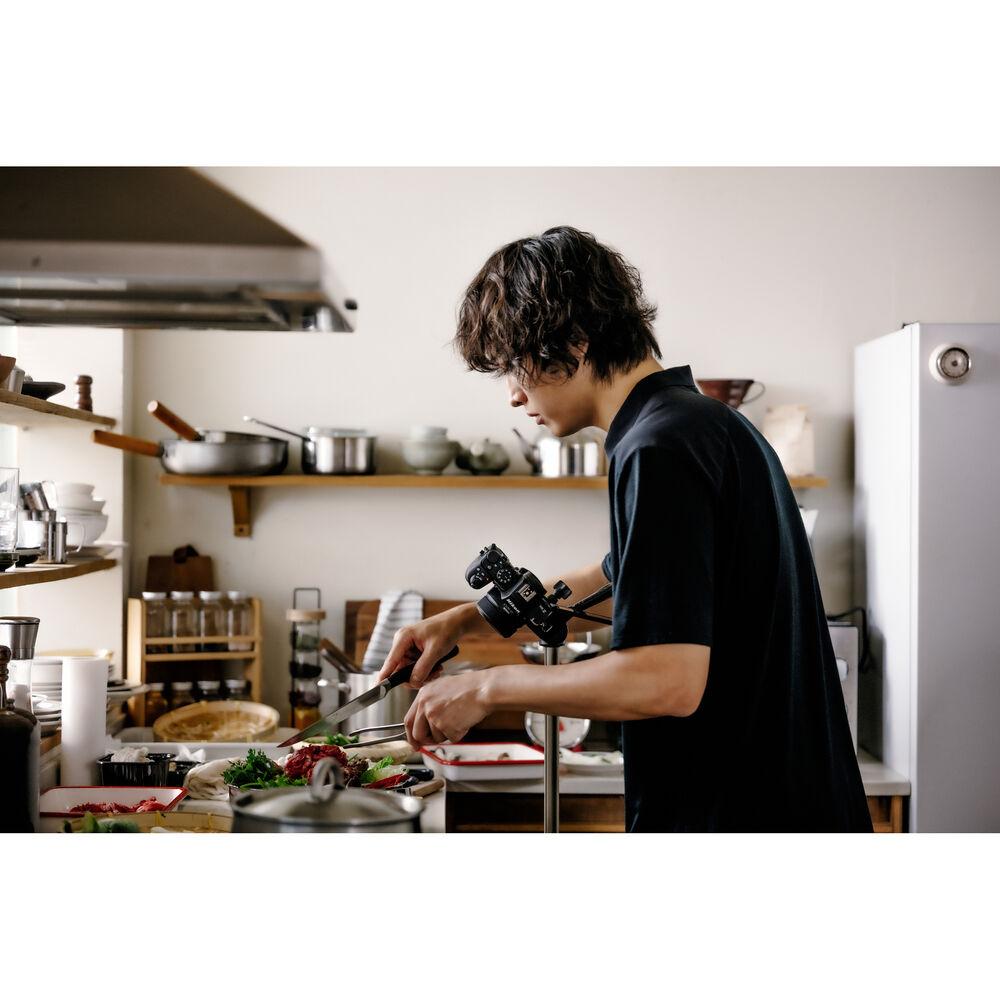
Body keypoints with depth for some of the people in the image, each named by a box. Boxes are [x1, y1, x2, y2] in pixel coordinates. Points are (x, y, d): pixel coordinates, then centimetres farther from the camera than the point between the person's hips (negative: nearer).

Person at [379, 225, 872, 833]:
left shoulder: (660, 448, -21)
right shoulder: (707, 422, 11)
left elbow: (668, 680, -27)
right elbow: (618, 577, 25)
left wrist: (487, 688, -16)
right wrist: (464, 619, 22)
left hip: (731, 814, -9)